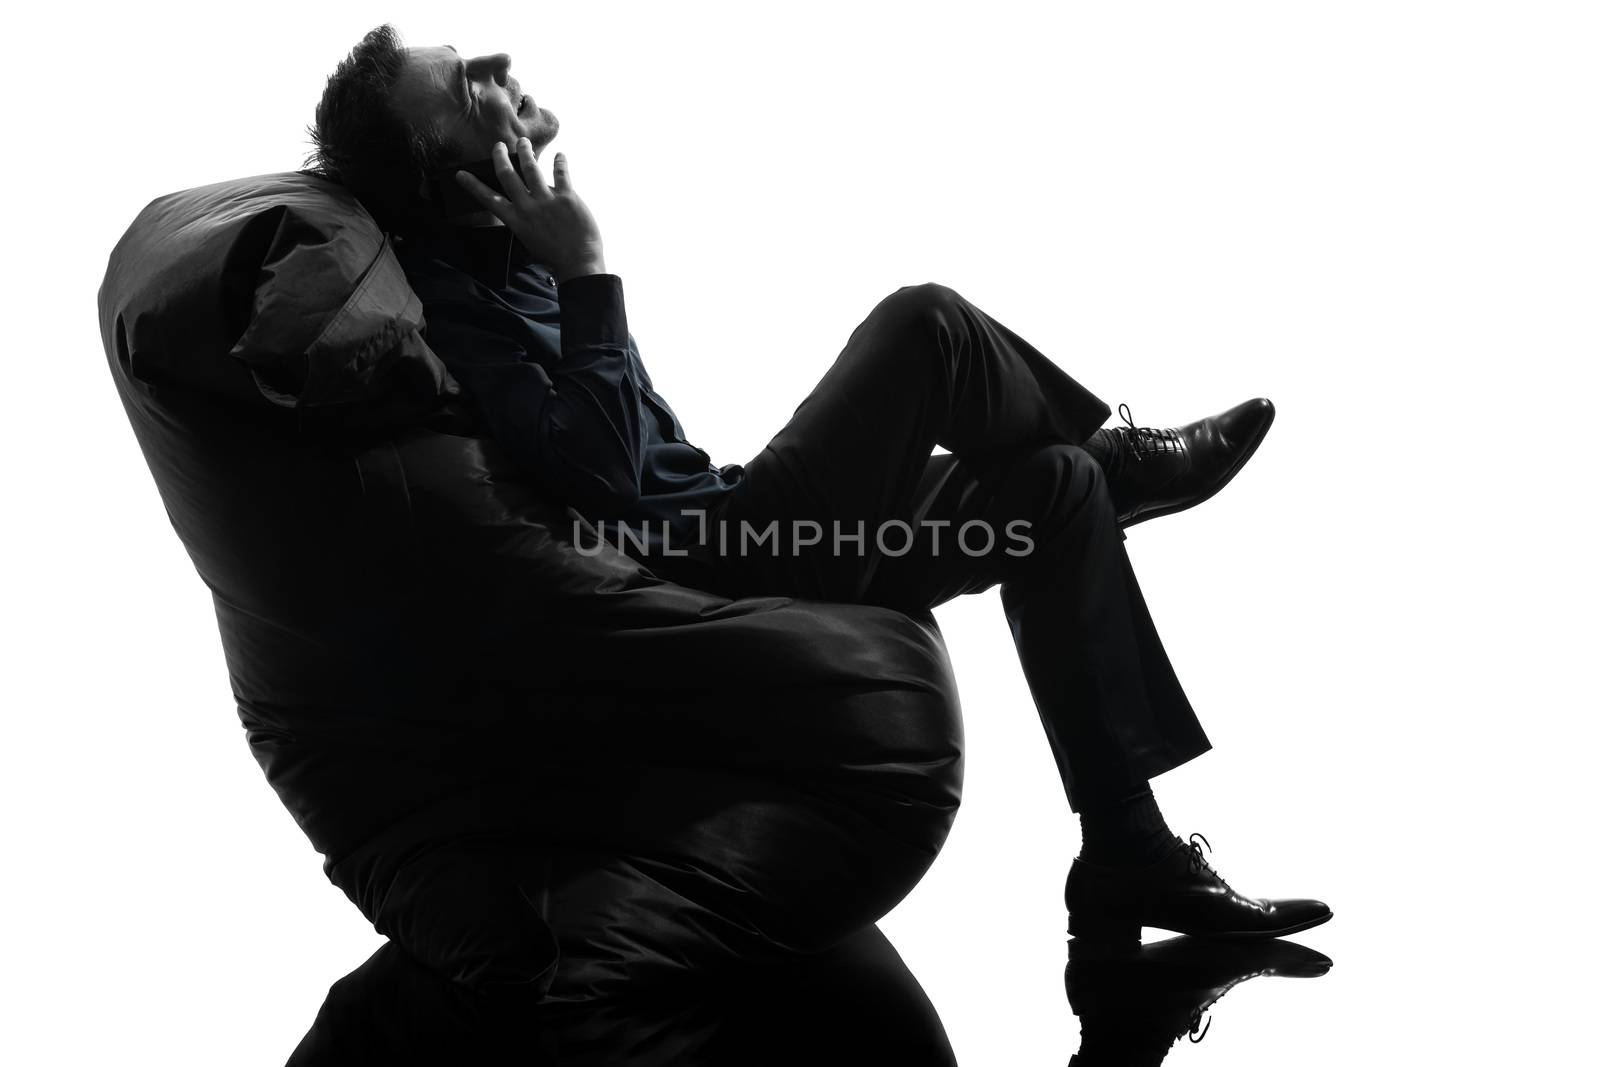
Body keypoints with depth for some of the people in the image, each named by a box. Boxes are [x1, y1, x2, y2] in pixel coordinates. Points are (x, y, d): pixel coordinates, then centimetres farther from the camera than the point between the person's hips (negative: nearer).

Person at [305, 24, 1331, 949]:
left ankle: (1132, 860, 1)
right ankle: (1127, 460, 14)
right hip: (691, 580, -9)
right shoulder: (444, 296, -15)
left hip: (720, 536, 9)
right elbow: (599, 481, -25)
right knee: (927, 325, -18)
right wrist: (588, 274, -22)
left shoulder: (515, 253, 13)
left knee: (1054, 488, 2)